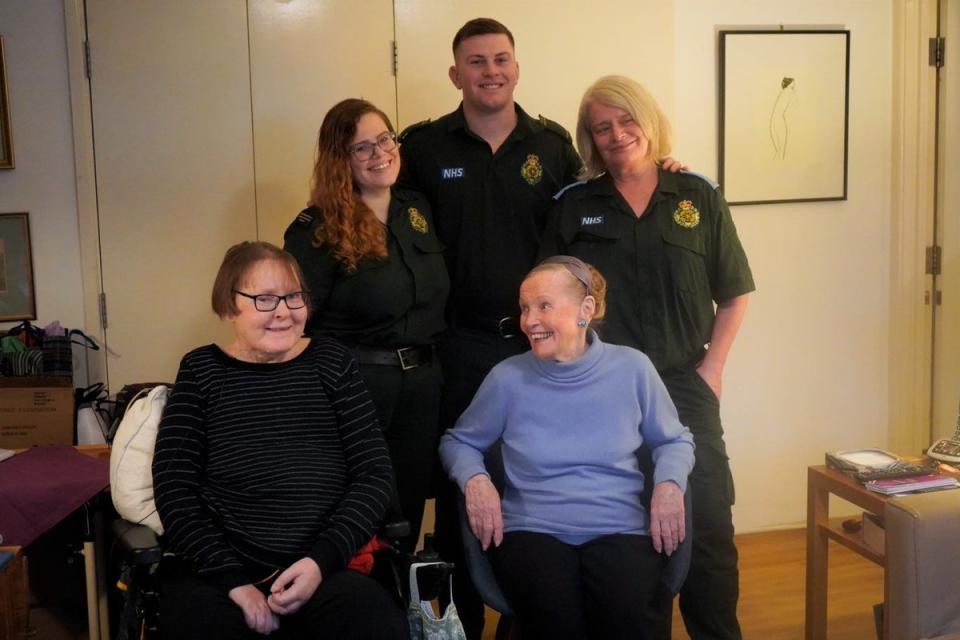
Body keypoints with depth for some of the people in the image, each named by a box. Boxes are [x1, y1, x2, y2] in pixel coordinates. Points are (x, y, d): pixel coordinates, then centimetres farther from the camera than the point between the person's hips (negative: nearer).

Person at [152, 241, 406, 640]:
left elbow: (374, 473, 4)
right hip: (216, 570, 0)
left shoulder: (331, 362, 9)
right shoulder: (202, 370, 8)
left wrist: (323, 559, -9)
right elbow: (173, 487, 1)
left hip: (323, 569, 0)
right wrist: (232, 578, -11)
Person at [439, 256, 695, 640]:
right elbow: (458, 441, 16)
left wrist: (669, 483, -4)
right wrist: (475, 479, -5)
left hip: (620, 529, 1)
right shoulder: (507, 378, 3)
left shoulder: (632, 367, 4)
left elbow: (674, 440, 16)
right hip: (532, 530, 0)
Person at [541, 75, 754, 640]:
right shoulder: (573, 207, 3)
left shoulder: (699, 197, 2)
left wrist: (712, 368, -2)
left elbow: (734, 295, 6)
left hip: (685, 388, 0)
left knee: (708, 526, 0)